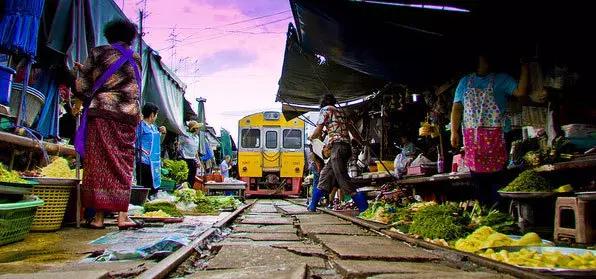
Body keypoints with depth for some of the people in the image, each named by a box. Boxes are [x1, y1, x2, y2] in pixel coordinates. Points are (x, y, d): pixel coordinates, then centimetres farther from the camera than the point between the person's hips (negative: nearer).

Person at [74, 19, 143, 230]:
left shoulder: (99, 53, 5)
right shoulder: (135, 60, 14)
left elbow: (82, 86, 3)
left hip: (101, 113, -2)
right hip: (128, 117, 2)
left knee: (99, 163, 0)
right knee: (123, 165, 4)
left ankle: (99, 217, 2)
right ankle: (122, 216, -1)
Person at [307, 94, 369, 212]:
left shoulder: (325, 110, 3)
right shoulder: (341, 112, 23)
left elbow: (318, 131, -2)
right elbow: (352, 129, 26)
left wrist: (311, 137, 19)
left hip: (337, 146, -9)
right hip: (346, 146, 9)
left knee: (342, 178, -9)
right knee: (325, 174, 14)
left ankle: (364, 207, -13)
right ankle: (312, 205, 20)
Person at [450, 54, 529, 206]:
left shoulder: (501, 79, 8)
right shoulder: (465, 81, 14)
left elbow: (520, 91, -6)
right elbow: (457, 108, 11)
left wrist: (524, 68, -13)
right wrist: (454, 131, 4)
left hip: (495, 135, -2)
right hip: (471, 135, 2)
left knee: (496, 174, -5)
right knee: (477, 175, 6)